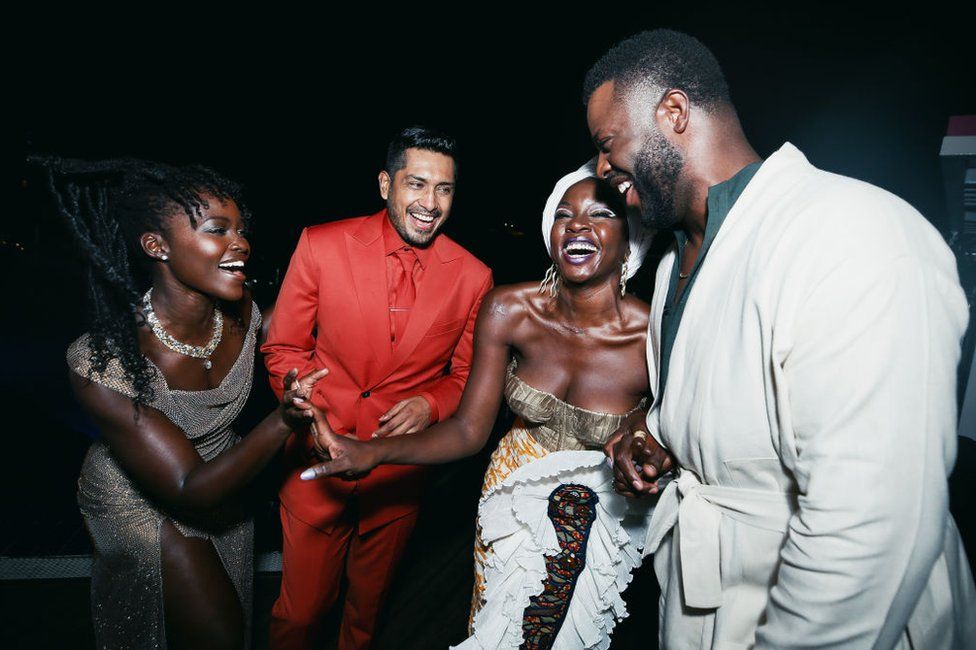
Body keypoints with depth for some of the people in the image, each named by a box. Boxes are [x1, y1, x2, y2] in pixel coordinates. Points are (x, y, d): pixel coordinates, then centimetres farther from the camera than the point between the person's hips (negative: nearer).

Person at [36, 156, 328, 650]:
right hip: (140, 500, -5)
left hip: (220, 480, 5)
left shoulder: (242, 313, -22)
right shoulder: (102, 363, -36)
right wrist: (282, 421, -47)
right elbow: (189, 491, -34)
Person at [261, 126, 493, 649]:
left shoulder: (473, 277, -8)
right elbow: (283, 350, -3)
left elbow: (468, 376, 4)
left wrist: (431, 405, -16)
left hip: (400, 467, 1)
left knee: (368, 607, 24)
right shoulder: (320, 245, -11)